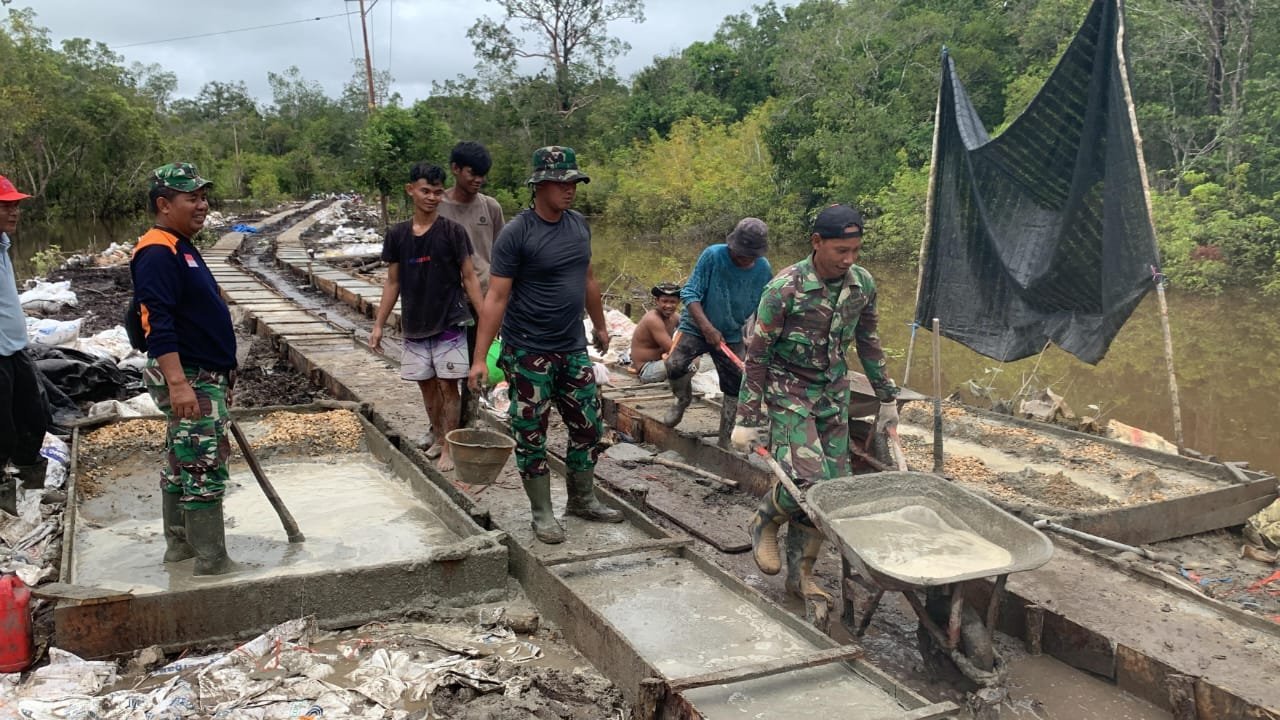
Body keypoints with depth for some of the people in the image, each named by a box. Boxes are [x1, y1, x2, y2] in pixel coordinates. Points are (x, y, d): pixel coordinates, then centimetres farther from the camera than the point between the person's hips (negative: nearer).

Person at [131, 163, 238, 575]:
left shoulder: (182, 248, 15)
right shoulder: (157, 253, -17)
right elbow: (158, 323, -26)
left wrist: (218, 378, 25)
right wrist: (177, 382, -32)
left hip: (205, 376, 11)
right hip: (187, 379, -11)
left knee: (182, 463, 18)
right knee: (206, 468, -7)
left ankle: (179, 543, 29)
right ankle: (211, 561, 0)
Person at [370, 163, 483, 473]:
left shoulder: (453, 231, -7)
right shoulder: (397, 234, 3)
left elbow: (469, 277, -5)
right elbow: (392, 282, 9)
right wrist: (378, 325, 7)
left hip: (449, 324, -3)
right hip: (414, 327, 4)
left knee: (448, 385, 0)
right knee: (427, 385, 11)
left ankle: (449, 447, 10)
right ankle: (438, 440, 27)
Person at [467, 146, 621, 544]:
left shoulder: (579, 225, 5)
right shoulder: (516, 232, -14)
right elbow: (496, 297, -16)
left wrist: (600, 326, 24)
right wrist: (479, 358, -18)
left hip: (573, 349, 6)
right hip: (528, 354, -6)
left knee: (589, 427, 12)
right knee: (531, 436, 5)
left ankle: (582, 500, 30)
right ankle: (542, 514, 19)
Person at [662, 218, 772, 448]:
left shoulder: (764, 270, -9)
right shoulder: (712, 256, -20)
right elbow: (690, 293, -19)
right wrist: (707, 327, -28)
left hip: (732, 335, 3)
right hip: (696, 327, -3)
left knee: (735, 387, 3)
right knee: (674, 366, -23)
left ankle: (726, 440, 19)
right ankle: (683, 400, 11)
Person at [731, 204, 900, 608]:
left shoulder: (863, 284, -3)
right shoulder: (785, 289, -20)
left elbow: (868, 343, 11)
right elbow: (758, 355, -15)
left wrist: (887, 398, 15)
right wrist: (747, 419, -14)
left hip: (833, 392, 6)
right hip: (788, 392, -5)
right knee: (808, 477, -21)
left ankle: (801, 573, 18)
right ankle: (765, 522, 12)